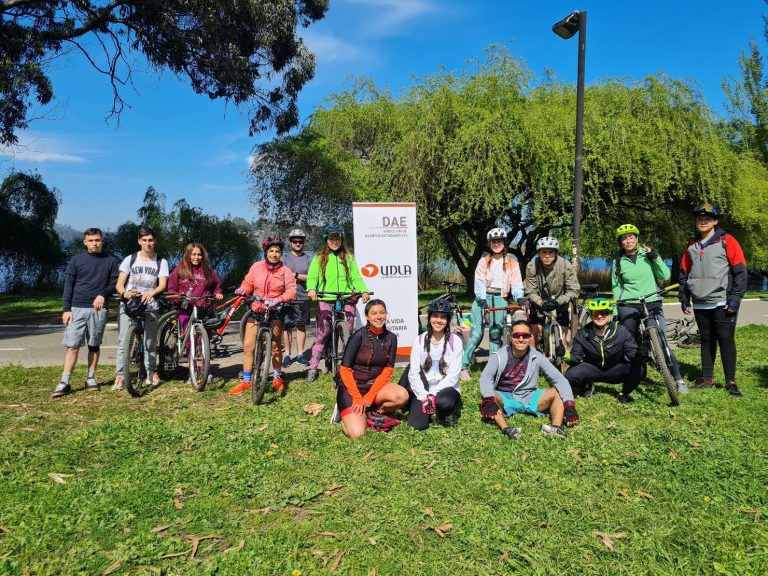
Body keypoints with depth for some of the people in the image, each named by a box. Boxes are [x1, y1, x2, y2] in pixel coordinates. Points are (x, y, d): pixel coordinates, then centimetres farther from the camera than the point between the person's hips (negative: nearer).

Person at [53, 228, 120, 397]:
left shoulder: (110, 262, 7)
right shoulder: (76, 260, 6)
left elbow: (114, 284, 6)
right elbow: (68, 285, 4)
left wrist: (103, 294, -14)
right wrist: (67, 309, -3)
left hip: (99, 309, 1)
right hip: (77, 308, -1)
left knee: (94, 345, 7)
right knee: (72, 345, -5)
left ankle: (91, 378, 17)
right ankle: (64, 382, -3)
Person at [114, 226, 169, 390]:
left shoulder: (161, 262, 3)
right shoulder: (130, 259, 3)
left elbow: (162, 285, -7)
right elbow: (119, 284, -1)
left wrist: (151, 293, -29)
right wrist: (124, 293, -24)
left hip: (149, 307, 0)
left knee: (150, 342, 5)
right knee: (123, 342, -6)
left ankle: (152, 373, 20)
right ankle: (119, 376, -1)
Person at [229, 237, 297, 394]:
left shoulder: (286, 271, -4)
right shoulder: (257, 267, 1)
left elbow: (291, 292, -11)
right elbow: (248, 283, 5)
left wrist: (278, 300, -27)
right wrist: (243, 290, -17)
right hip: (256, 310, 2)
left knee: (275, 346, 5)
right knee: (248, 346, -3)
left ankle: (277, 378, 23)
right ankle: (246, 380, 8)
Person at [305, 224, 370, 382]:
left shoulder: (348, 257, 13)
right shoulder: (319, 257, 10)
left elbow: (356, 277, 7)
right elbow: (312, 276, 1)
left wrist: (364, 291, -11)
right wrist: (311, 289, -21)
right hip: (325, 300, -1)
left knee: (348, 334, 1)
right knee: (321, 334, -4)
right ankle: (313, 368, 2)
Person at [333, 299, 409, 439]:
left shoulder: (391, 338, -3)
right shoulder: (359, 336, -17)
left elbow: (388, 370, -3)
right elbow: (345, 370, -14)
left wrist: (369, 397, -13)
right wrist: (358, 399, -18)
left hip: (375, 385, 4)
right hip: (351, 386, -4)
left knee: (402, 396, -25)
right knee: (356, 433, -21)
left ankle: (373, 413, 2)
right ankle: (347, 409, 12)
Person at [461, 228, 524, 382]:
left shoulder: (512, 262, 9)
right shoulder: (484, 260, 8)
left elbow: (516, 282, 0)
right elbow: (479, 281, -3)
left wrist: (519, 297, -18)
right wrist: (482, 298, -19)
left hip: (500, 299, 1)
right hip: (483, 297, -1)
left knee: (496, 334, 4)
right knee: (476, 333, -8)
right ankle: (463, 366, -5)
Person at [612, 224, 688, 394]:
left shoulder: (647, 255, 5)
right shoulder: (617, 262, 6)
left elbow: (665, 276, 0)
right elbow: (616, 288, 9)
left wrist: (655, 257, -9)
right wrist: (614, 313, 5)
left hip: (652, 304, -1)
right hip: (629, 306, 1)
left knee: (662, 343, -7)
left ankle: (679, 380, 5)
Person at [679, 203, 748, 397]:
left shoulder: (726, 241, -3)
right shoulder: (692, 245, 12)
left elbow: (740, 270, -6)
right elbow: (684, 273, 17)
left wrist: (735, 298, -12)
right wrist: (684, 299, 13)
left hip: (722, 303, -4)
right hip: (700, 305, 5)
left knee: (726, 340, -2)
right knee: (706, 341, 11)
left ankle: (730, 381, 7)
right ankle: (707, 379, 18)